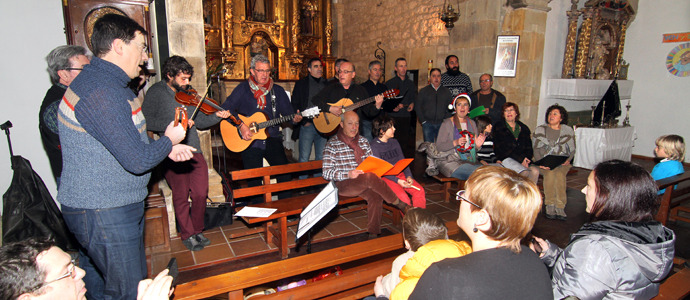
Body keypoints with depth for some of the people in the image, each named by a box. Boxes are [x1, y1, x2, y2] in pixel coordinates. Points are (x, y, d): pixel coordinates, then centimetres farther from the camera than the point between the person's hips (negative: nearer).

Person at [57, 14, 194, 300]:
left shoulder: (98, 80, 11)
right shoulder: (102, 93, -24)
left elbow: (124, 143, 18)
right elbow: (138, 161, -26)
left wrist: (166, 148, 6)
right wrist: (168, 140, -7)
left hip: (93, 206, 10)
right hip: (105, 215, -10)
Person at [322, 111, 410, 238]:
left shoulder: (363, 141, 13)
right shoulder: (332, 144, -2)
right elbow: (327, 173, -8)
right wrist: (348, 174, -22)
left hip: (364, 184, 5)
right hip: (343, 185, -5)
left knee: (376, 196, -29)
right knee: (370, 177, -33)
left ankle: (373, 235, -20)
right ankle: (399, 204, -16)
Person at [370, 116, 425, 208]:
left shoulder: (394, 142, 15)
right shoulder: (374, 146, -6)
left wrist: (408, 176, -5)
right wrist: (397, 181, -21)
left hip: (400, 174, 6)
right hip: (385, 177, -6)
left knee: (420, 191, -15)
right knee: (403, 196, -29)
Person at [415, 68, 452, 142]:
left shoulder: (446, 91, 13)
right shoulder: (423, 91, 10)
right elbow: (417, 107, 7)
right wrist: (423, 121, -2)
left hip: (442, 124, 1)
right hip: (427, 124, -1)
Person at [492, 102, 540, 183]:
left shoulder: (524, 128, 23)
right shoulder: (498, 127, 10)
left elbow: (529, 148, 16)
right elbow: (503, 148, -2)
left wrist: (526, 159, -7)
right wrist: (520, 159, -11)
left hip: (523, 159, 4)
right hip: (506, 158, -4)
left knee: (535, 171, -29)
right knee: (525, 173, -32)